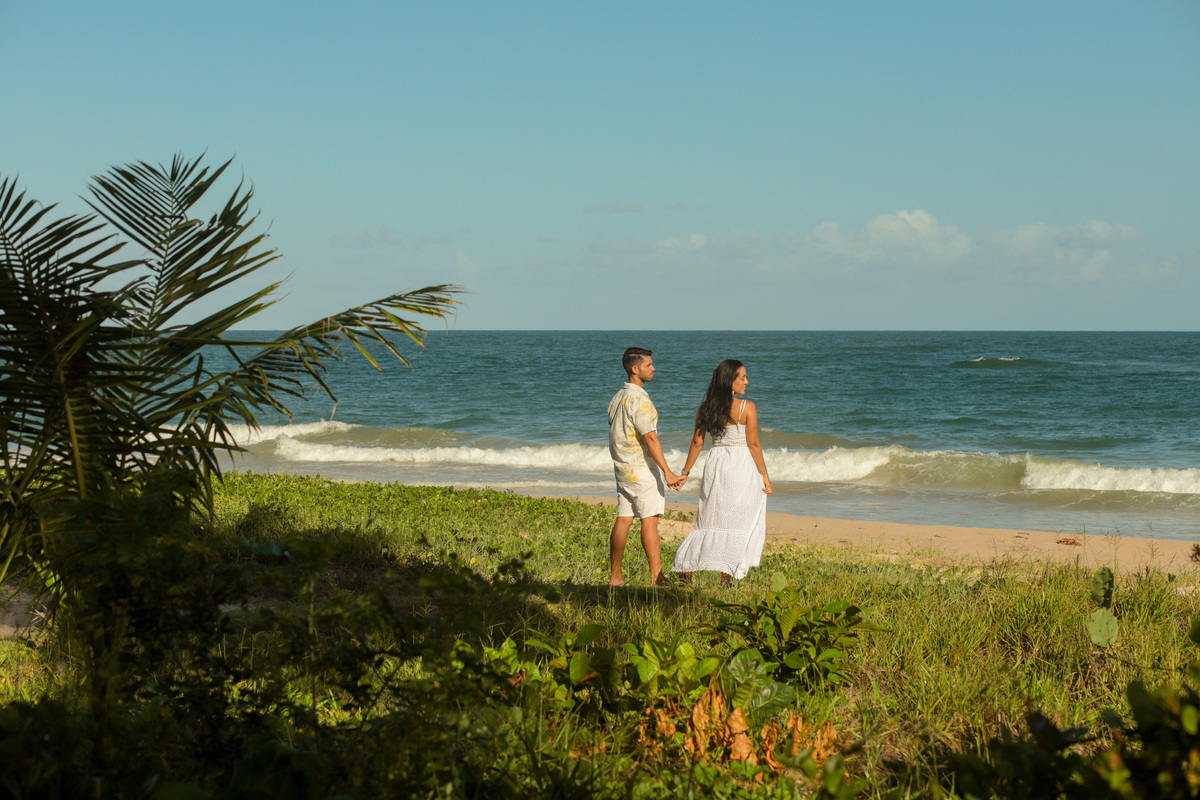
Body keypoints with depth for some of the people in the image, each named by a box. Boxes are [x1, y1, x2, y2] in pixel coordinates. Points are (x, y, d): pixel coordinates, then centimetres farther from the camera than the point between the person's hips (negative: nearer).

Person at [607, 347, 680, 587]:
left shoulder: (618, 397, 14)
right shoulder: (639, 399, -15)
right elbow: (650, 438, -20)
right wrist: (667, 471, -21)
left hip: (623, 468, 9)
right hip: (642, 469, -8)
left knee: (623, 520, 8)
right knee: (649, 520, -6)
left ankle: (615, 576, 10)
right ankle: (656, 575, -6)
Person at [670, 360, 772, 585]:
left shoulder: (705, 407, 1)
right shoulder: (747, 408, -11)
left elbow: (697, 442, 4)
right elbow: (753, 444, -10)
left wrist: (685, 472, 12)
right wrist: (765, 475, -3)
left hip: (716, 466, 5)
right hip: (743, 466, -4)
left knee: (711, 520, 13)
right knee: (741, 523, 4)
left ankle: (686, 568, 4)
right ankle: (726, 575, 3)